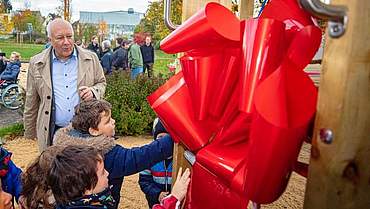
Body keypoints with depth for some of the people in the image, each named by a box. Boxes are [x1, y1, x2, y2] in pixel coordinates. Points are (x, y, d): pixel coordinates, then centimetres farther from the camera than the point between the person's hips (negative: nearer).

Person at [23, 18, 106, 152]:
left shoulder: (91, 58, 0)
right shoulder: (37, 63, 1)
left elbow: (101, 83, 12)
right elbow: (31, 103, 7)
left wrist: (93, 91, -11)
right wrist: (30, 133, 12)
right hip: (52, 132, 0)